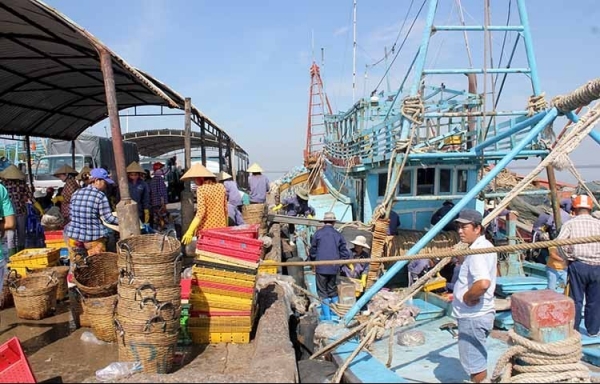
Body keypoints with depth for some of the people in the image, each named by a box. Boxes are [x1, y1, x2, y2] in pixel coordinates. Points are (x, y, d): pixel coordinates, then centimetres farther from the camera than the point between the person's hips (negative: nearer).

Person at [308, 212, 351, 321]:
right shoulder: (338, 235, 2)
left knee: (322, 291, 5)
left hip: (321, 267, -3)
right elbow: (345, 253, 3)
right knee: (333, 290, 18)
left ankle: (326, 315, 6)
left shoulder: (317, 233, -5)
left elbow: (312, 251, 0)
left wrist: (313, 260, 19)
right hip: (334, 268, 3)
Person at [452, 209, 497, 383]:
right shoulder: (485, 245, 9)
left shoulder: (477, 251, -23)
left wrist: (467, 297, -23)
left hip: (473, 316, -10)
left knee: (474, 361, 2)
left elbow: (483, 282, -39)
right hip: (479, 313, 10)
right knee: (477, 358, 23)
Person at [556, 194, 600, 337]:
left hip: (577, 265, -2)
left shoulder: (570, 223, -2)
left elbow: (560, 241, -17)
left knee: (576, 300, 6)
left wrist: (567, 257, -3)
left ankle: (573, 330, 11)